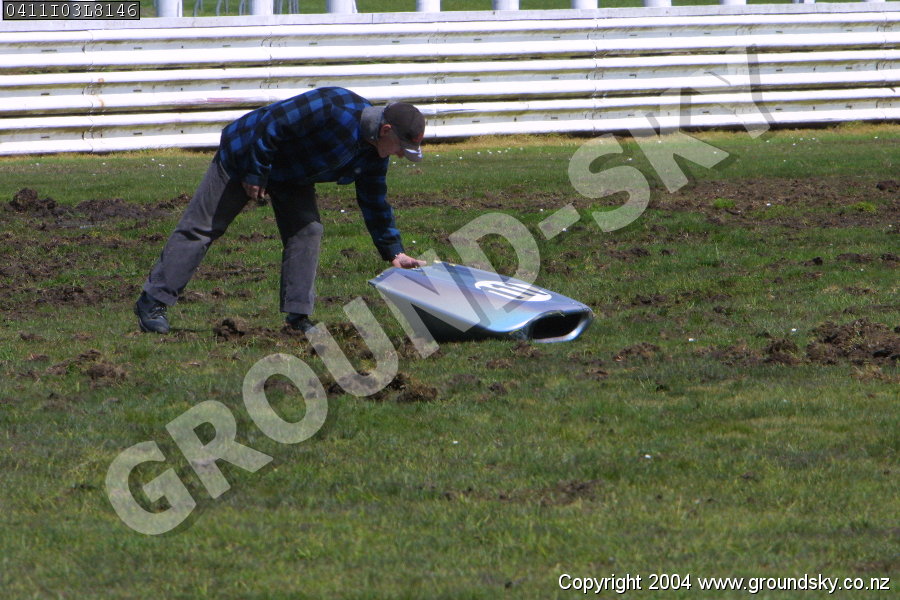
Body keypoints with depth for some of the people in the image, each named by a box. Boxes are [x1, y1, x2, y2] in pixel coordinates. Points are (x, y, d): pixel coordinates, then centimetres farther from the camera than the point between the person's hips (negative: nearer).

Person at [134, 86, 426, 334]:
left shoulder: (373, 155, -8)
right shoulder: (334, 108, -36)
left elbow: (375, 203, 5)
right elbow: (272, 124, -32)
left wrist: (394, 253, 2)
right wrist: (255, 174, -25)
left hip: (291, 176, 7)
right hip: (244, 154, -7)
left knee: (307, 231, -11)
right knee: (201, 229, -3)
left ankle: (298, 316, -7)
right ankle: (152, 302, 1)